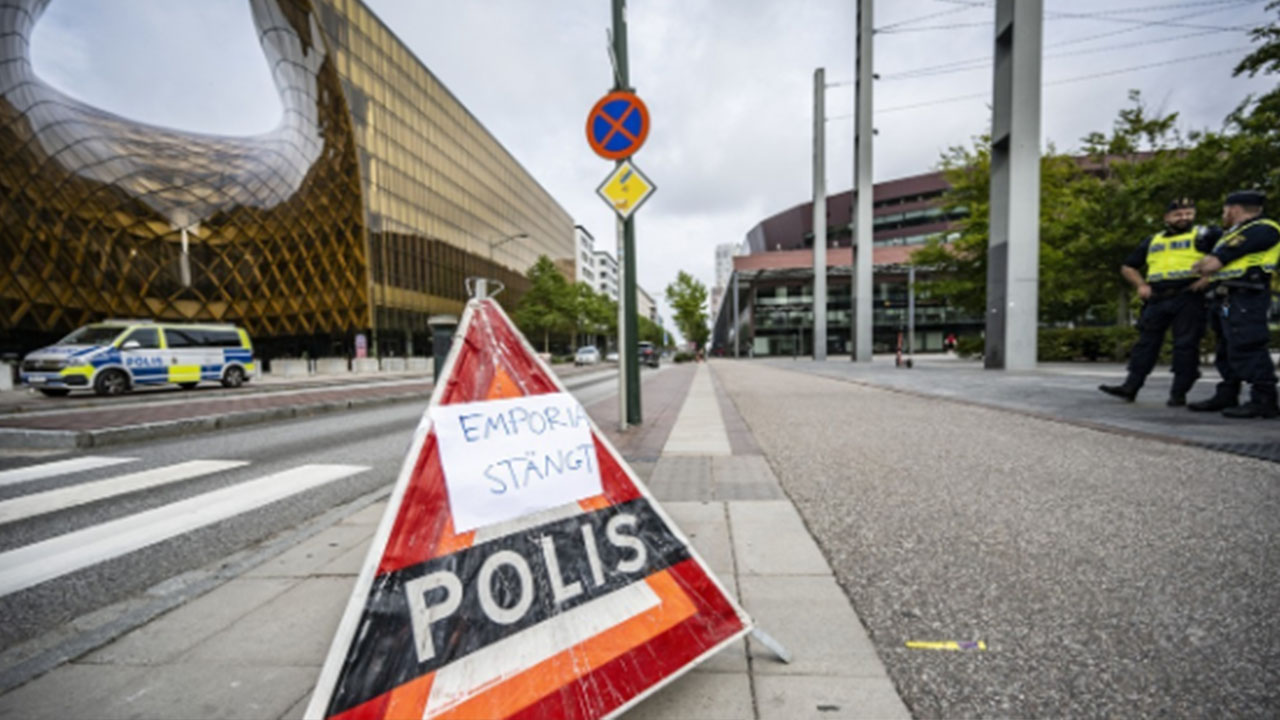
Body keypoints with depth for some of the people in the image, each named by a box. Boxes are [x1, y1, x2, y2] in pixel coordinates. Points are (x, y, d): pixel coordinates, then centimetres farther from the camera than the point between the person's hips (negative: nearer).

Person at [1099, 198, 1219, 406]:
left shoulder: (1205, 235, 8)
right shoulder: (1153, 241, 19)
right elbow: (1128, 267, 24)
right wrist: (1141, 285, 8)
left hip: (1189, 297, -3)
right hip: (1156, 299, 4)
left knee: (1185, 346, -2)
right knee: (1146, 342, 1)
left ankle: (1179, 393, 3)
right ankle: (1130, 386, 1)